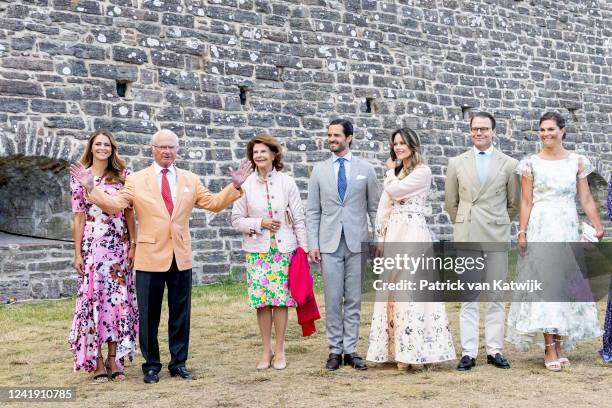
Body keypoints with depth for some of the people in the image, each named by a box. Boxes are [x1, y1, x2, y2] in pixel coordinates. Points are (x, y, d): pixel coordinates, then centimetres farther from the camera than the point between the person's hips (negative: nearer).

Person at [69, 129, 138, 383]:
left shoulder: (122, 176, 7)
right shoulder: (80, 178, 3)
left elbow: (129, 213, 6)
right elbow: (79, 218, 2)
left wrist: (133, 245, -1)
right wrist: (77, 253, -1)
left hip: (119, 246, 2)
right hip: (93, 246, -2)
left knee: (118, 299, 3)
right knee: (93, 298, -1)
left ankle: (114, 358, 12)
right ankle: (97, 362, 6)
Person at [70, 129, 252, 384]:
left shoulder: (190, 180, 10)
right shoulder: (136, 180, 2)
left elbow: (214, 203, 8)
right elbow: (114, 205, -5)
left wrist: (235, 186, -3)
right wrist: (91, 188, -17)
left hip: (181, 257, 2)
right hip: (150, 256, -2)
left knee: (180, 313, 9)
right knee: (148, 315, 4)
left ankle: (179, 363, 20)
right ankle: (151, 365, 17)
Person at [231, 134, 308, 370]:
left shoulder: (286, 182, 1)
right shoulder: (246, 185, 1)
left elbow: (298, 218, 4)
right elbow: (237, 220, 4)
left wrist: (303, 248, 1)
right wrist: (260, 223, -10)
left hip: (283, 249, -1)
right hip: (257, 250, 1)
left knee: (281, 299, 0)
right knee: (261, 300, 1)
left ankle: (279, 351, 13)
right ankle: (266, 350, 15)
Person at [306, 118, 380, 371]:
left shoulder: (366, 169, 6)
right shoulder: (319, 170, 8)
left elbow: (374, 208, 8)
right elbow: (312, 211, 7)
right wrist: (313, 244, -1)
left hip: (357, 243, 0)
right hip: (330, 244, 0)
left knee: (354, 300, 4)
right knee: (332, 300, 2)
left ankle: (351, 350, 12)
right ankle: (335, 350, 11)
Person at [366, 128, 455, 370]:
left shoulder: (423, 171, -4)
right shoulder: (395, 173, 17)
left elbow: (393, 190, -13)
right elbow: (384, 207, 15)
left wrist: (391, 171, 7)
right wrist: (381, 237, 8)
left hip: (414, 234, -7)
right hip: (393, 235, 7)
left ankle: (416, 351, -3)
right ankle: (400, 351, 9)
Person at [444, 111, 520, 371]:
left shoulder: (509, 164, 4)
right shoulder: (457, 163, 7)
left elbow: (514, 203, 12)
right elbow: (450, 202, 14)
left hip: (497, 237, 0)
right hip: (467, 237, 0)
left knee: (495, 298, 5)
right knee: (468, 298, 2)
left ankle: (494, 351, 13)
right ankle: (468, 352, 5)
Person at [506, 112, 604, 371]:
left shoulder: (577, 162, 7)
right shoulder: (531, 163, 1)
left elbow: (586, 198, 6)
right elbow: (526, 201, 0)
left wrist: (598, 225, -4)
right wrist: (522, 232, -7)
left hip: (567, 228, 2)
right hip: (540, 228, -2)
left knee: (565, 284, 4)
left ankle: (559, 344, 14)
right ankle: (550, 349, -4)